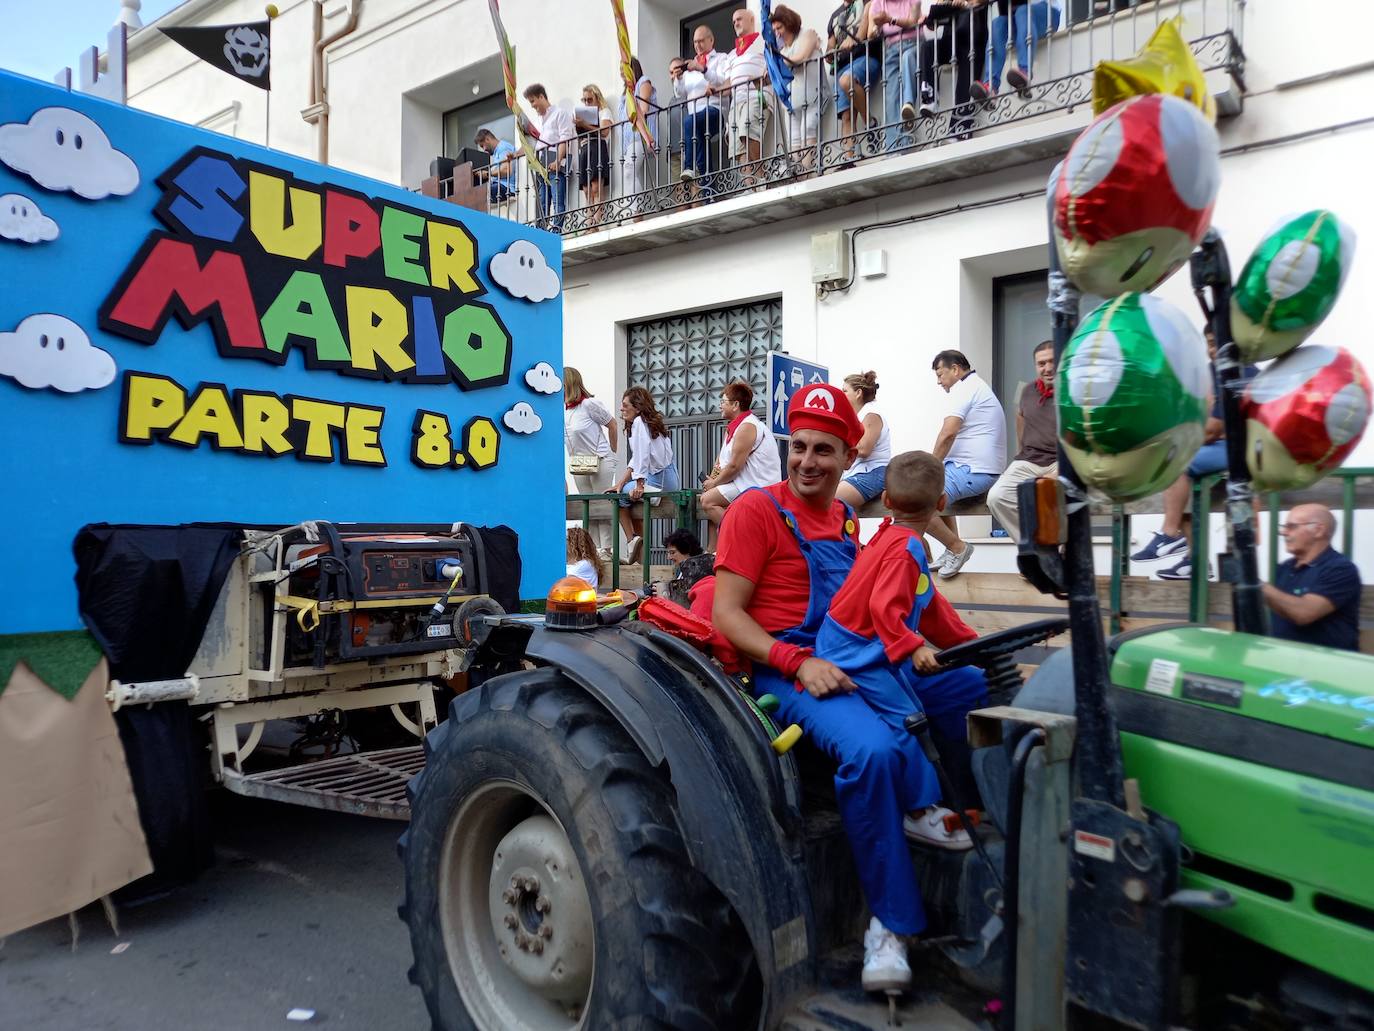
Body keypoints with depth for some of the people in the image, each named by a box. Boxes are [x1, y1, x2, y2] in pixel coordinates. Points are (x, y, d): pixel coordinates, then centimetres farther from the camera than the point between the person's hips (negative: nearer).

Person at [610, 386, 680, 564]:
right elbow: (635, 460, 19)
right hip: (666, 477, 10)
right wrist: (620, 484, 14)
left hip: (659, 479, -10)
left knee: (620, 496, -1)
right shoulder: (647, 422, 18)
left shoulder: (639, 422, -10)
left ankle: (632, 540, -5)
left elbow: (642, 454, -22)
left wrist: (639, 485, -23)